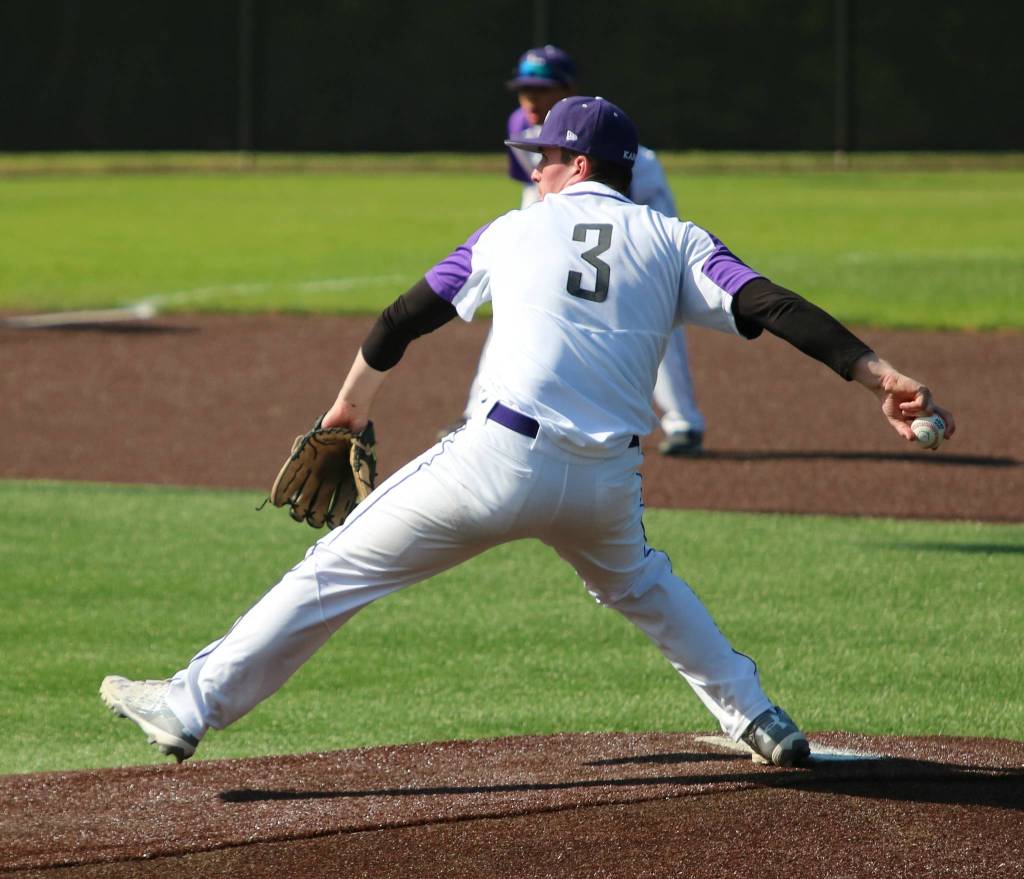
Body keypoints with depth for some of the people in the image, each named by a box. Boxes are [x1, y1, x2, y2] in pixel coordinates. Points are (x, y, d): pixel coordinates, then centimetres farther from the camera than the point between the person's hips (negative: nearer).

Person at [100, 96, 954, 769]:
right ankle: (764, 726, 32)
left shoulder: (515, 230, 14)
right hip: (608, 483, 3)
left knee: (338, 570, 5)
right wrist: (883, 376, -8)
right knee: (640, 583, 34)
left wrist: (348, 409, 37)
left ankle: (194, 702, 5)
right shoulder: (674, 243, 12)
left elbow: (403, 318, 21)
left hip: (500, 460, -3)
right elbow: (774, 307, -3)